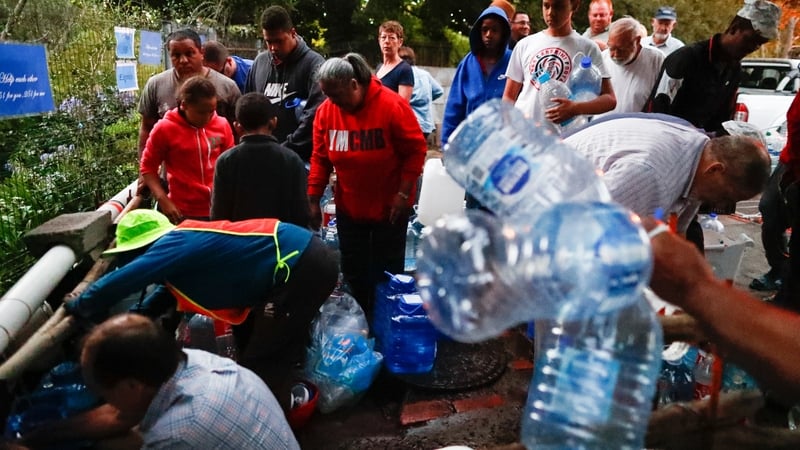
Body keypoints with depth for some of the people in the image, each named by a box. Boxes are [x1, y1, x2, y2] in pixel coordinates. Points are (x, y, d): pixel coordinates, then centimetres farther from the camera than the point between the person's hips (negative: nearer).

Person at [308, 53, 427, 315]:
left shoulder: (392, 105, -19)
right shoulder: (325, 111, -7)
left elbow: (416, 150, -14)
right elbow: (320, 158, 0)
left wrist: (403, 193, -17)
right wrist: (313, 200, -3)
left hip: (389, 207, -4)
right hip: (348, 208, 4)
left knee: (386, 273, 8)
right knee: (353, 272, 13)